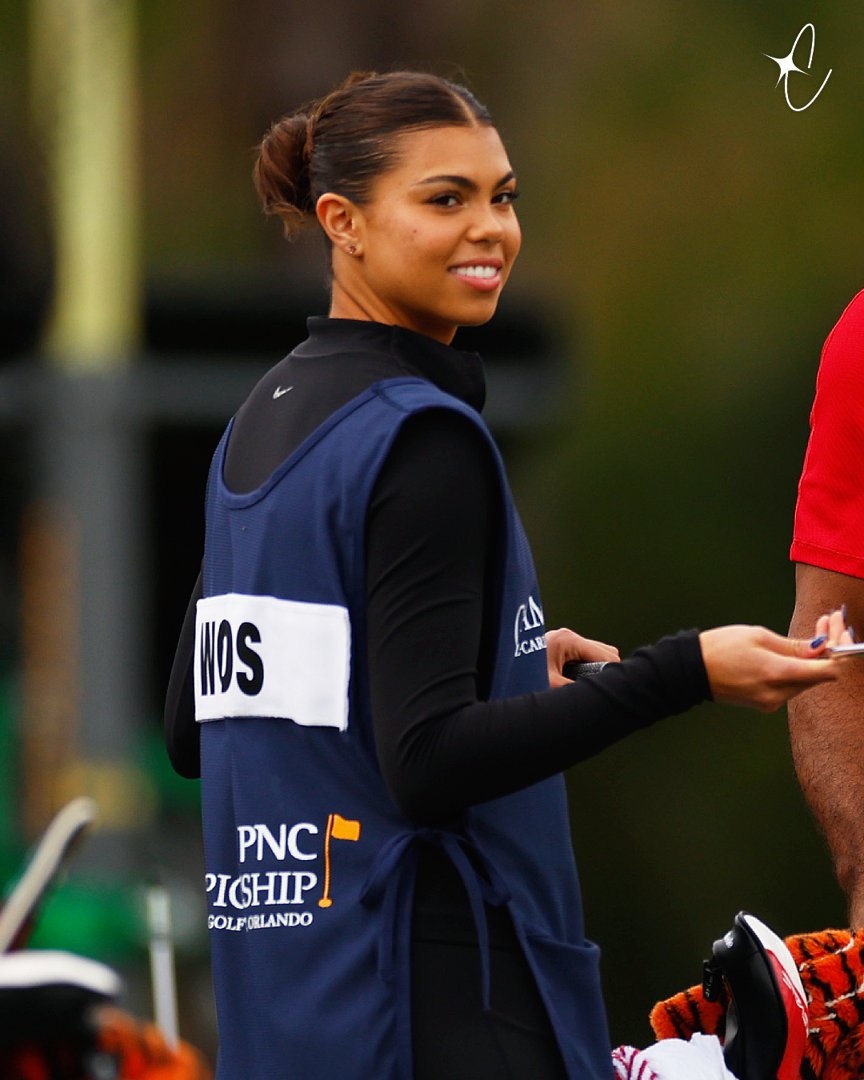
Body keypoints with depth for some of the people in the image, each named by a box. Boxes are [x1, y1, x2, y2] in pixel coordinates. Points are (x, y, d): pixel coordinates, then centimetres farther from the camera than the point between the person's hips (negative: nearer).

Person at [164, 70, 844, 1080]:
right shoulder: (421, 436, -14)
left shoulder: (261, 421, 13)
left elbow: (191, 730, 18)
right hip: (438, 995, -9)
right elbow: (428, 762, -21)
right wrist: (683, 673, -23)